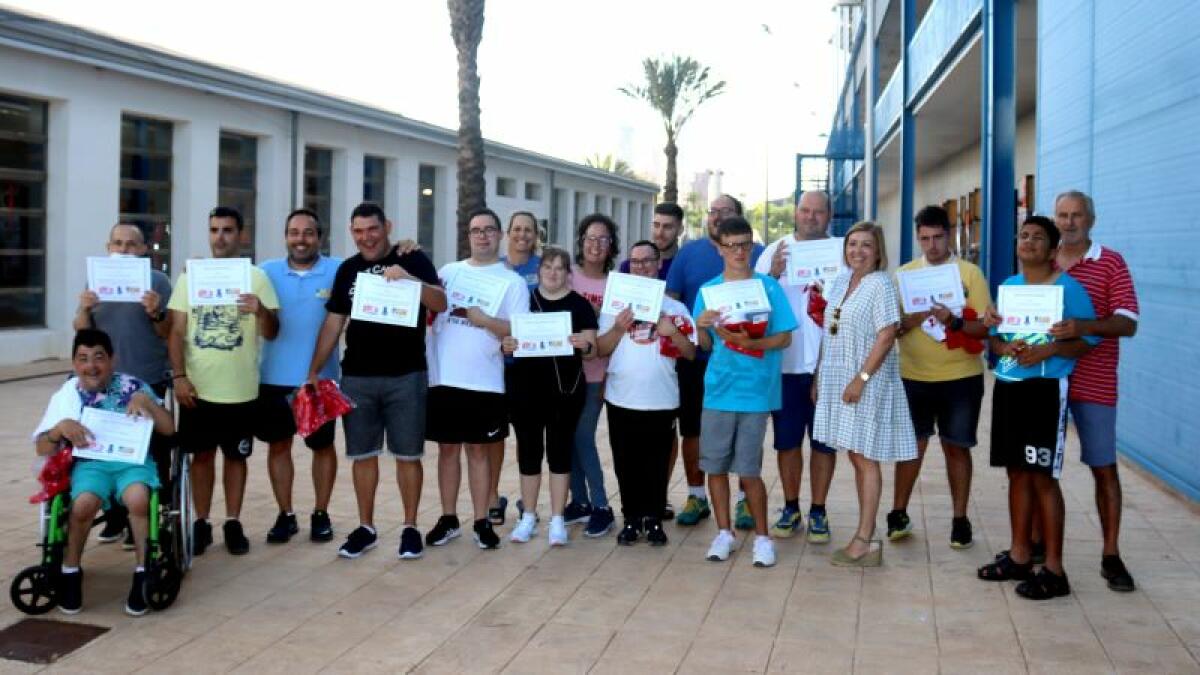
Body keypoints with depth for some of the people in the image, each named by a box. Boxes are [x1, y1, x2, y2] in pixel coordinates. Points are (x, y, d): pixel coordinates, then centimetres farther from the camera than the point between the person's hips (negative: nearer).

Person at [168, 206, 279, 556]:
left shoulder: (256, 277, -1)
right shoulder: (190, 275, 4)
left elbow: (271, 333, -4)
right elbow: (177, 331, 3)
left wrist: (260, 310, -25)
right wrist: (179, 377, -7)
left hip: (240, 390, -1)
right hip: (197, 389, 1)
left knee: (236, 456, 9)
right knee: (202, 455, 9)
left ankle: (233, 523, 20)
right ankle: (201, 523, 20)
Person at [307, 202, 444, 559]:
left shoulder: (413, 260, -2)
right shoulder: (347, 269, 9)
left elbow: (440, 303, -14)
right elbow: (334, 322, 10)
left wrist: (407, 278, -30)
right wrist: (314, 371, 7)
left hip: (405, 376, -3)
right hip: (356, 377, 4)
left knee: (408, 454, 3)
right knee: (362, 454, 9)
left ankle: (410, 527, 14)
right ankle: (366, 527, 21)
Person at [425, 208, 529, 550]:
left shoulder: (512, 281, 1)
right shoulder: (448, 272, 10)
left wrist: (485, 320, -20)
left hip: (484, 381, -2)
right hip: (444, 378, 2)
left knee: (479, 449, 6)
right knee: (448, 447, 10)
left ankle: (482, 521, 14)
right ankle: (448, 519, 20)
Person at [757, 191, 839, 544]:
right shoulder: (775, 251, 5)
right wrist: (773, 274, -16)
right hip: (785, 363, 1)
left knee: (824, 441, 8)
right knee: (787, 440, 10)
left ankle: (818, 511, 20)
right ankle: (791, 508, 23)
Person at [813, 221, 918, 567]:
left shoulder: (880, 284, -10)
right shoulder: (840, 282, 13)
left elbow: (887, 335, -17)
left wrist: (862, 378, -20)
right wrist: (819, 376, 14)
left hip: (867, 381, -7)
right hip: (837, 378, 7)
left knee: (865, 458, -3)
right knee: (856, 457, 12)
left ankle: (864, 541, 2)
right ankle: (866, 533, 20)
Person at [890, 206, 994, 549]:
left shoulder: (969, 273, -1)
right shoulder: (904, 273, 5)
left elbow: (986, 326, -6)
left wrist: (955, 322, -24)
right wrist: (905, 323, -17)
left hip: (961, 378, -1)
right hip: (913, 377, 1)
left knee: (957, 447, 7)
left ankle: (960, 520, 17)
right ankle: (899, 514, 18)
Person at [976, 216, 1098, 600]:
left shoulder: (1068, 287, -6)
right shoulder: (1008, 286, 12)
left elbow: (1090, 339, -8)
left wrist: (1049, 350, -22)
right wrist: (1005, 348, -8)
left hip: (1045, 389, -6)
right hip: (1007, 386, 6)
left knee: (1042, 477, -5)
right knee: (1017, 472, 12)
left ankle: (1054, 570, 3)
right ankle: (1019, 556, 23)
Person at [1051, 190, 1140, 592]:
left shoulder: (1111, 264, -4)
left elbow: (1128, 324, -12)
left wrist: (1082, 327, -29)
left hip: (1093, 383, -3)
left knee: (1104, 467, 3)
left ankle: (1111, 556, 11)